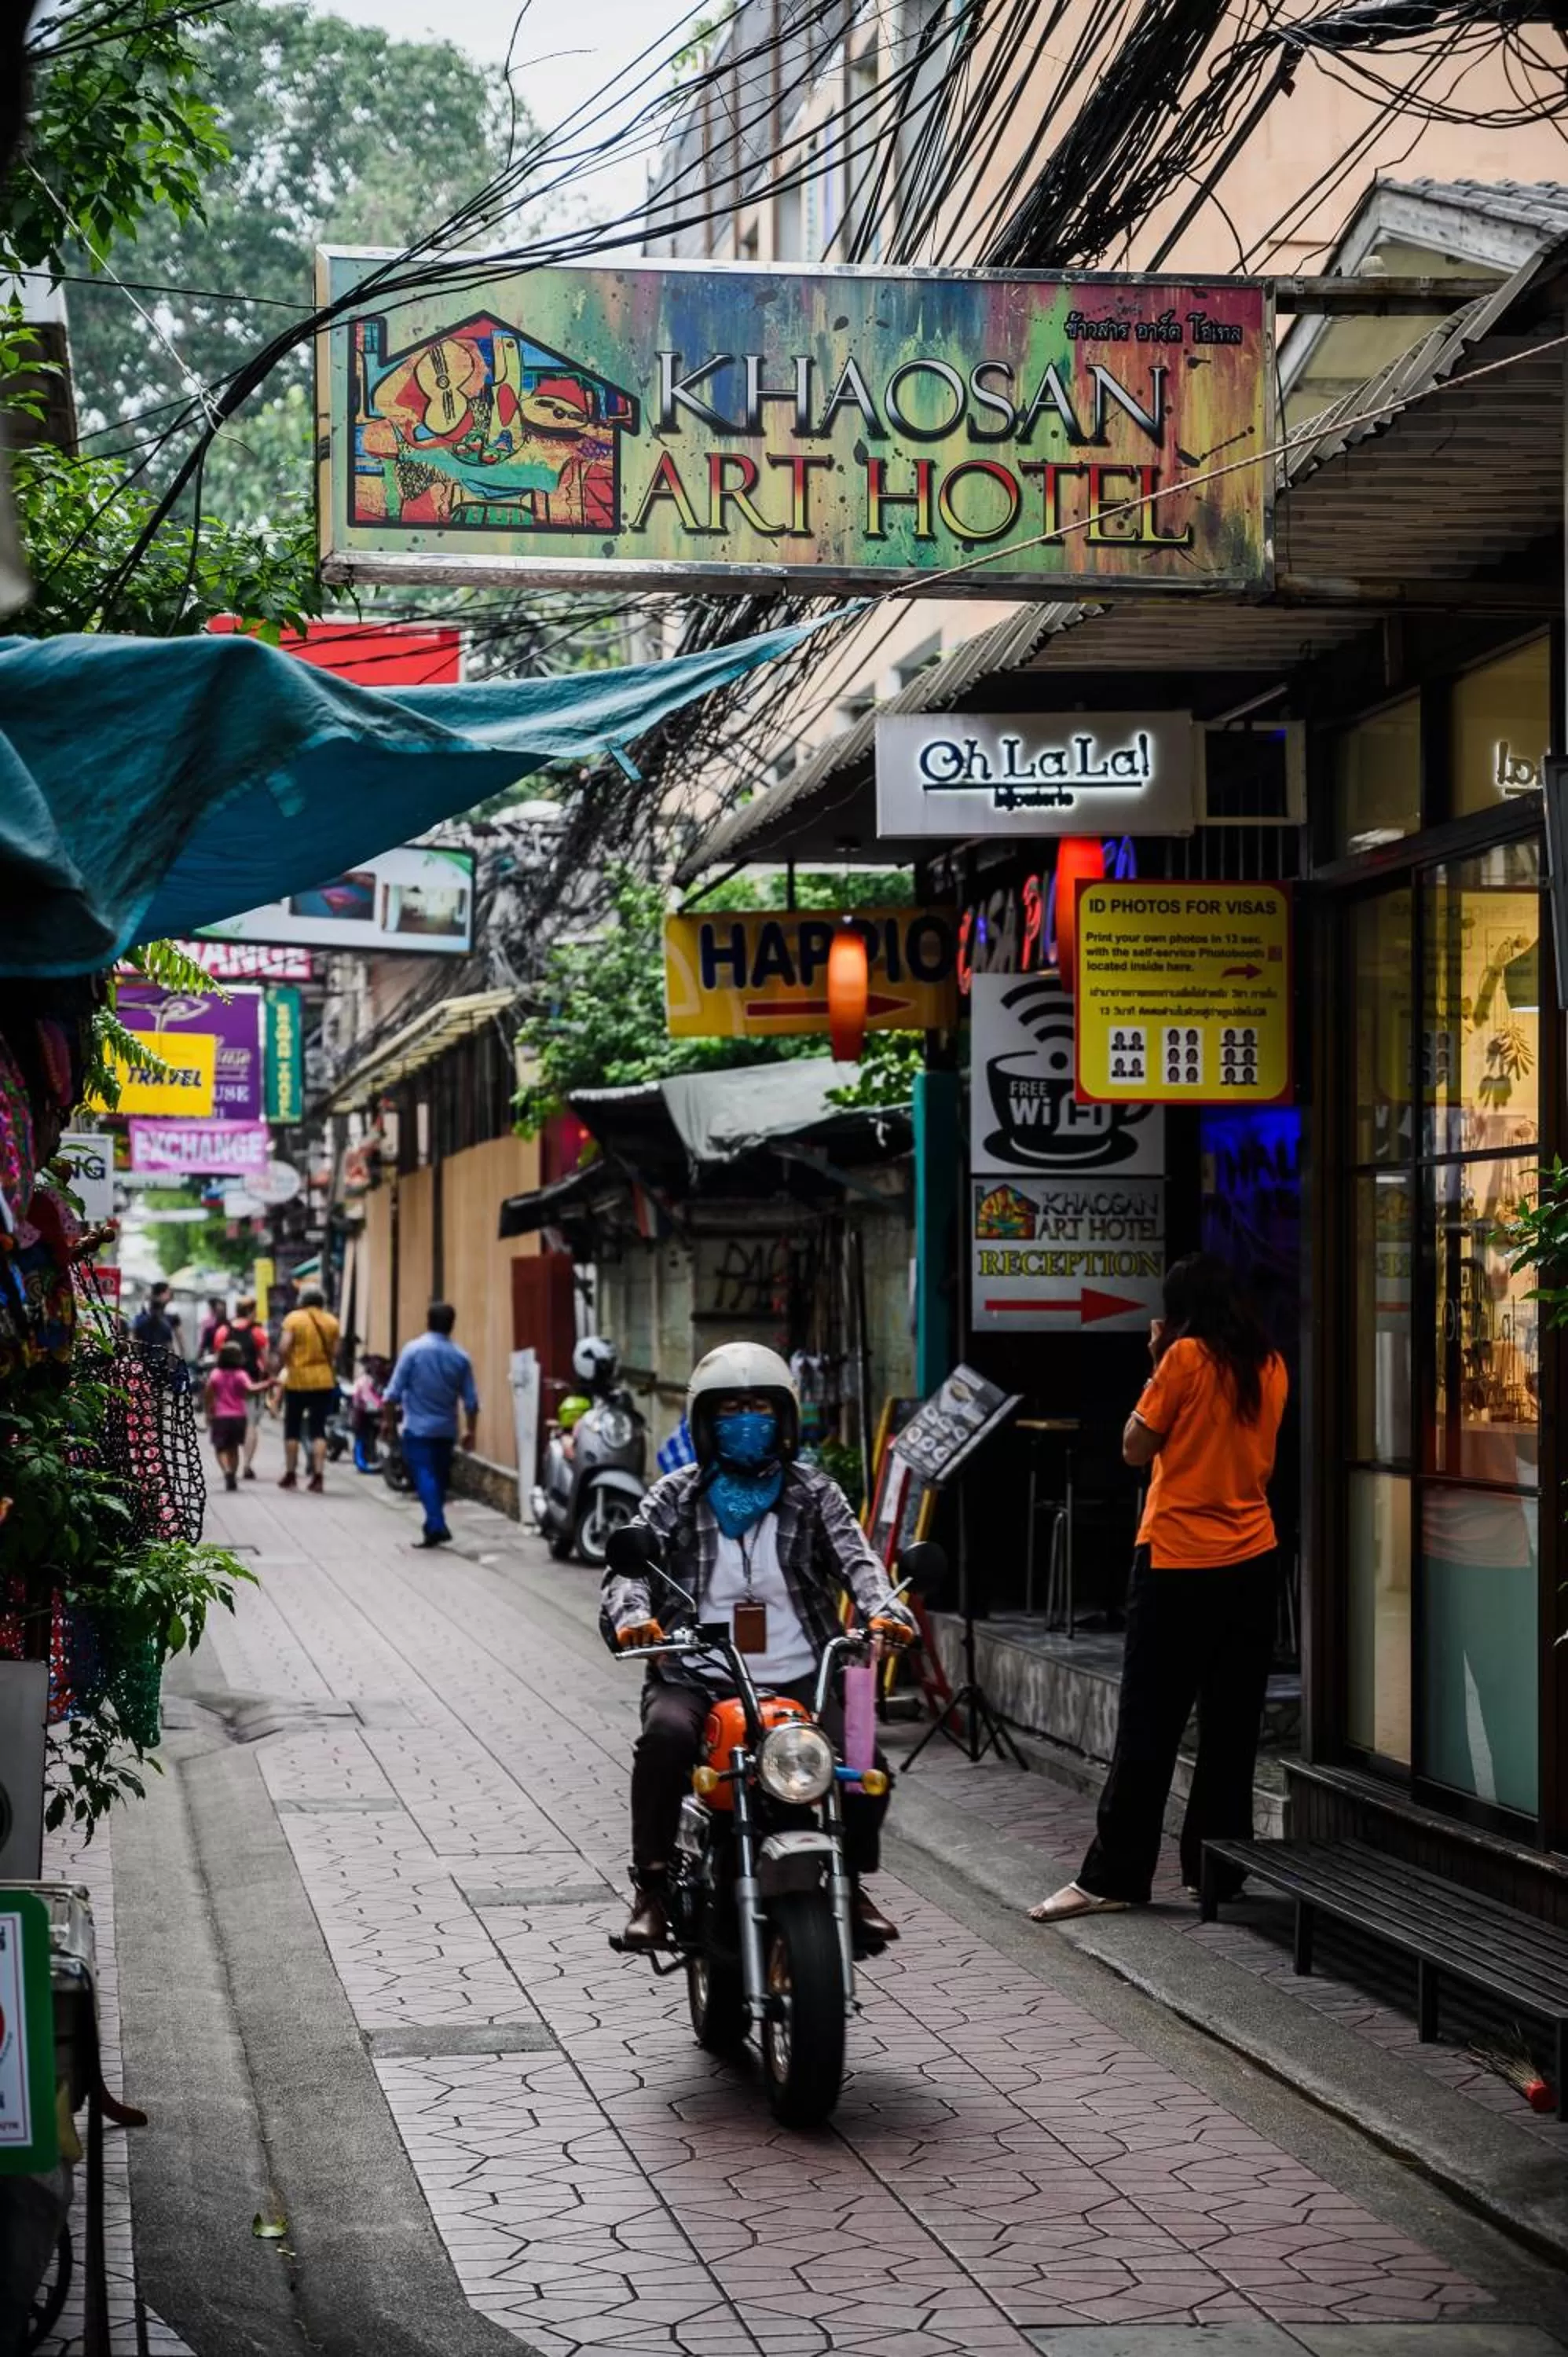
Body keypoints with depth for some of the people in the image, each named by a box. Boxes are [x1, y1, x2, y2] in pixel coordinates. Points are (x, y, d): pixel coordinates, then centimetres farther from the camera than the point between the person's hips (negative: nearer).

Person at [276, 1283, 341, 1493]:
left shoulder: (294, 1319, -6)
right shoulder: (331, 1322, 2)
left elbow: (283, 1348, -16)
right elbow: (334, 1354, 0)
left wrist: (288, 1365, 1)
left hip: (298, 1381, -2)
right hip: (324, 1381, 2)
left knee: (292, 1429, 11)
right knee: (318, 1430, 5)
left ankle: (291, 1475, 15)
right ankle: (318, 1476, -4)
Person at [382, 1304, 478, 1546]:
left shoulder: (413, 1350, -8)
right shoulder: (461, 1357, 0)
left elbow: (394, 1392, -9)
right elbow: (471, 1401, 2)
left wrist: (387, 1419, 4)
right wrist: (470, 1430, 13)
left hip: (418, 1427, -4)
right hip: (446, 1429, 4)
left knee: (424, 1475, -7)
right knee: (440, 1478, 15)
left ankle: (437, 1526, -21)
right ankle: (434, 1525, 22)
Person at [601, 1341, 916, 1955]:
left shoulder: (813, 1493, 10)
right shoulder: (676, 1496, 8)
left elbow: (854, 1557, -6)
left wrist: (883, 1610, -29)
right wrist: (631, 1616, -31)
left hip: (799, 1681, 1)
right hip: (697, 1678, -1)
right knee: (667, 1735, -34)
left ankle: (850, 1881, 4)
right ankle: (651, 1888, -19)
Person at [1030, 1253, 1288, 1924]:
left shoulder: (1186, 1357, -9)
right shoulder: (1270, 1366, 8)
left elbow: (1136, 1448, -5)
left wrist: (1156, 1369, 4)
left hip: (1178, 1560, -5)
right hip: (1252, 1564, 5)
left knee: (1148, 1725, -3)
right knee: (1231, 1725, 9)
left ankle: (1112, 1876, -2)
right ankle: (1217, 1865, 12)